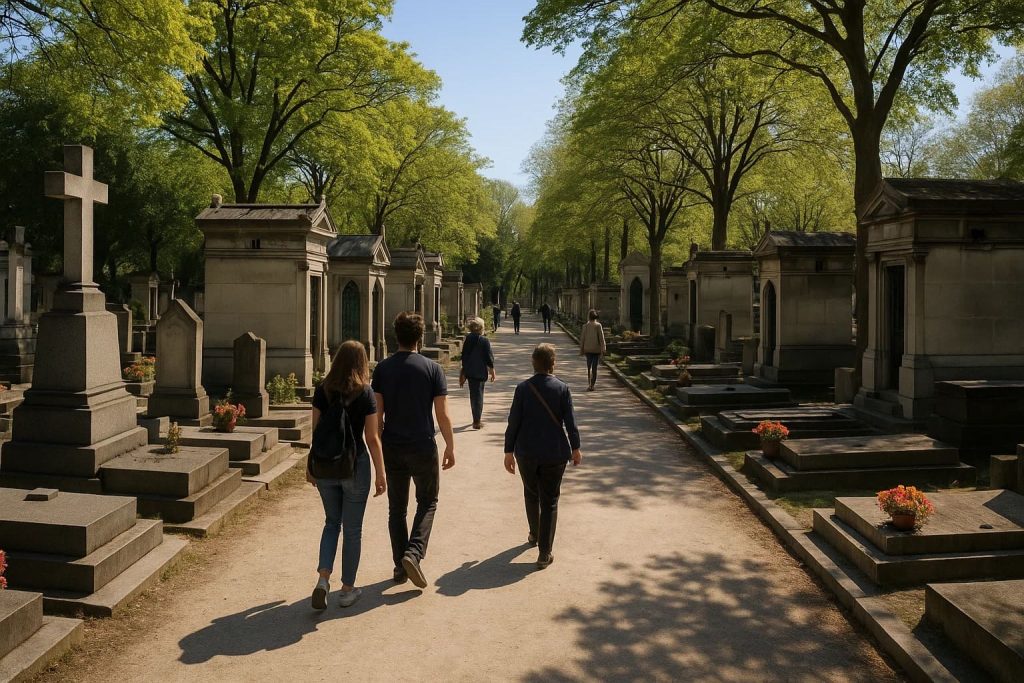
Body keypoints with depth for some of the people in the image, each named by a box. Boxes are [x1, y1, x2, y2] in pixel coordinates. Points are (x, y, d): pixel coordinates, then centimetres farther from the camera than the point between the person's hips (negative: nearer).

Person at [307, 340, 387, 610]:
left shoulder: (322, 390, -2)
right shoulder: (365, 394, -10)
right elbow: (372, 438, -10)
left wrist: (310, 464, 14)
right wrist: (380, 473, -2)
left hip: (324, 466, 3)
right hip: (354, 465, -3)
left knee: (332, 522, 20)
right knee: (352, 529, 11)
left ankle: (323, 579, 4)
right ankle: (347, 590, 20)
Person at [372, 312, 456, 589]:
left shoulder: (382, 369, -1)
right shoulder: (432, 369, -8)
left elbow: (377, 412, -1)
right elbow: (443, 414, -8)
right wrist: (450, 446, 3)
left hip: (392, 448, 3)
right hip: (422, 447, -2)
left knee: (397, 507, 14)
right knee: (427, 502, 14)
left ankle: (400, 566, 18)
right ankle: (414, 552, -4)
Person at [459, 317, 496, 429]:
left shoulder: (467, 340, 1)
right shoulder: (484, 341, -13)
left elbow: (464, 356, 7)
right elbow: (489, 357, -9)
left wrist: (463, 373, 16)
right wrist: (492, 370, 5)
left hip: (469, 372, 5)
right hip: (480, 372, -5)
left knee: (473, 395, 18)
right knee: (478, 395, 2)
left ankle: (477, 418, 31)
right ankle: (477, 421, 1)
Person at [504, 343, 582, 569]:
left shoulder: (523, 388, -7)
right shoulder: (562, 388, -8)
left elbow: (514, 421, -6)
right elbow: (570, 422, -6)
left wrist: (509, 451, 3)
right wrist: (575, 448, 8)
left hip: (527, 452, 1)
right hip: (555, 453, -1)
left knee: (531, 493, 23)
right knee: (549, 501, 7)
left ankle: (534, 535, 43)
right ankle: (544, 554, 5)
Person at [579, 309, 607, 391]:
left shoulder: (585, 326, -2)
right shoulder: (598, 325, -7)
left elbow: (582, 338, 1)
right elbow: (601, 337, -10)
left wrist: (581, 350, 9)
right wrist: (603, 348, -8)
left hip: (588, 349, 2)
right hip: (596, 349, -1)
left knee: (589, 367, 11)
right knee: (594, 367, 6)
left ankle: (590, 384, -6)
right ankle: (592, 385, 7)